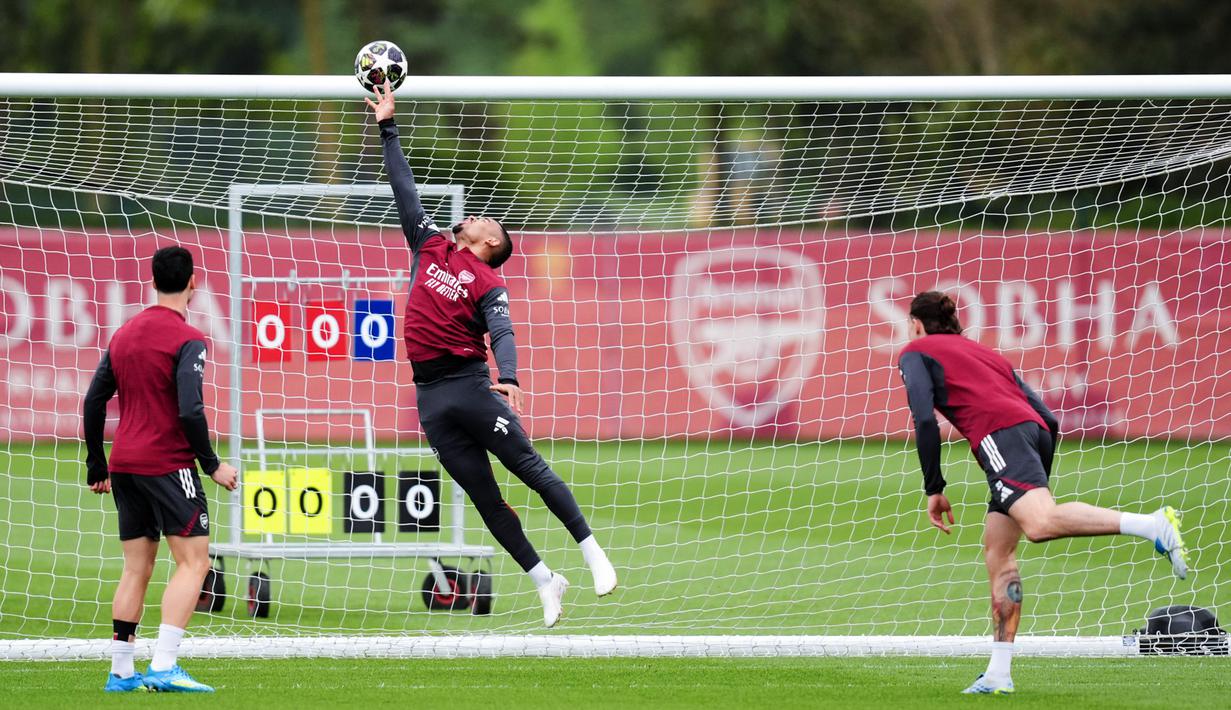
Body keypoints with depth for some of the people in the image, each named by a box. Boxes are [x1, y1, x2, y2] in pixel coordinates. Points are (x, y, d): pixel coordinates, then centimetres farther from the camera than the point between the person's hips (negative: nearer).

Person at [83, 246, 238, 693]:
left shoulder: (123, 335, 12)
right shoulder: (187, 340, -10)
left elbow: (93, 403, 13)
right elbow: (189, 411, -19)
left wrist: (97, 467, 21)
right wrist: (212, 465, -9)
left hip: (124, 466, 7)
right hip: (168, 465, -7)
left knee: (136, 568, 12)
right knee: (193, 561, -5)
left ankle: (121, 671, 10)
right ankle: (163, 667, -18)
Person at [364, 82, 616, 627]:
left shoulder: (487, 281, -1)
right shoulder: (430, 248, 14)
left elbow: (502, 334, -15)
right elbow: (405, 192, 18)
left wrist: (509, 378, -33)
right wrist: (388, 128, 18)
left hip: (470, 383, -5)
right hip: (430, 395, 5)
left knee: (529, 467, -8)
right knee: (484, 498, 4)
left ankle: (593, 553, 0)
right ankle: (545, 582, 9)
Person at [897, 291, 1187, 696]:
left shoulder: (916, 353, 19)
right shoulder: (985, 353, 37)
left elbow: (925, 419, 1)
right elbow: (1048, 418, 28)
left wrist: (934, 489, 5)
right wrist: (1037, 487, 33)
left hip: (998, 432, -8)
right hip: (1035, 428, 8)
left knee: (1040, 524, -28)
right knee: (998, 553, 10)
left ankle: (1152, 525, -43)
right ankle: (998, 674, 5)